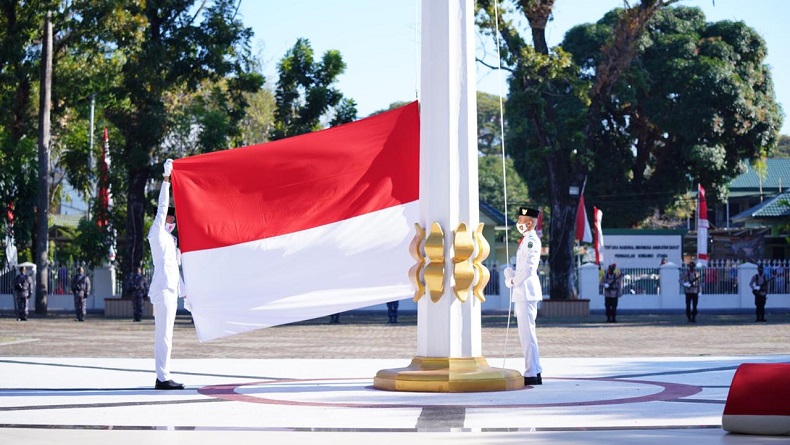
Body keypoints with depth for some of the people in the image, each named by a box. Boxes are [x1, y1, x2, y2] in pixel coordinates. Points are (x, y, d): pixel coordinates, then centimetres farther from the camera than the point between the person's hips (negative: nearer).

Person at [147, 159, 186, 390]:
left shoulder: (170, 240, 23)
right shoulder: (157, 235, 0)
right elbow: (162, 208, -8)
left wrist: (182, 291, 26)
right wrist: (166, 179, -10)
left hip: (171, 290, 9)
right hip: (162, 290, -9)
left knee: (165, 335, 8)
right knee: (163, 334, -12)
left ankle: (164, 377, 9)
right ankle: (162, 378, -14)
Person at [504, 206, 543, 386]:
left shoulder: (531, 240, -13)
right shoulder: (526, 240, 18)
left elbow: (528, 268, -21)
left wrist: (514, 281, -9)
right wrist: (510, 275, 7)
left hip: (526, 292, -11)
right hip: (521, 293, 11)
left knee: (527, 334, -10)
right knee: (527, 334, 13)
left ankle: (531, 374, -9)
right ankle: (535, 372, 18)